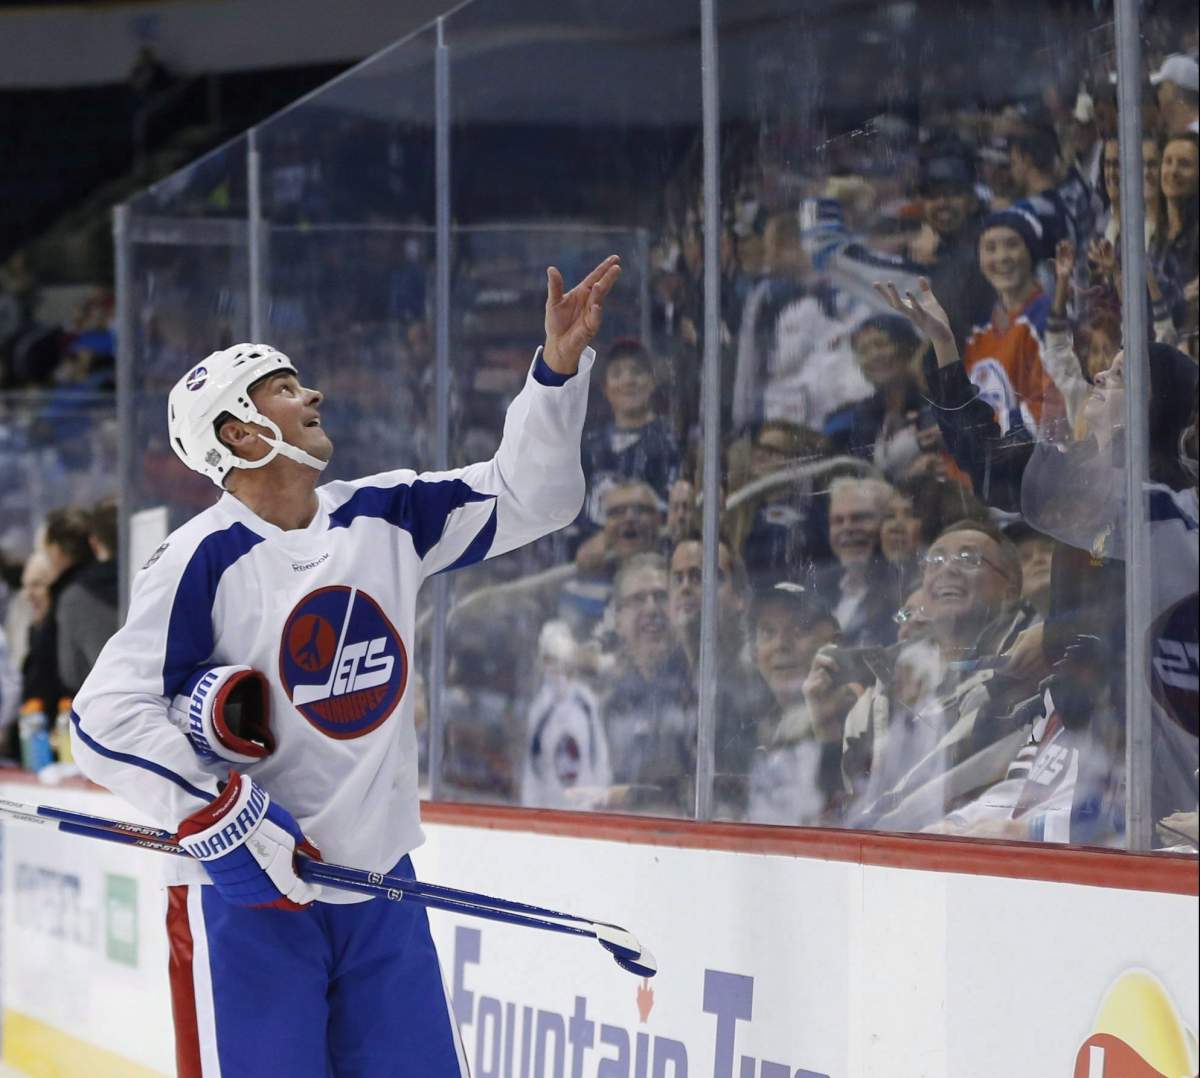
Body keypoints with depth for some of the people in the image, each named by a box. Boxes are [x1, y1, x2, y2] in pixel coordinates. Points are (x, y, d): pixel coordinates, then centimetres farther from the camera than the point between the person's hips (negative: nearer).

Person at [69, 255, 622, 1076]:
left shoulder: (385, 519, 6)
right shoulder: (203, 561, -13)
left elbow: (525, 498, 9)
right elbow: (107, 717, -18)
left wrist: (561, 368, -4)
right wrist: (227, 817, -22)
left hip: (378, 886, 6)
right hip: (246, 894, -6)